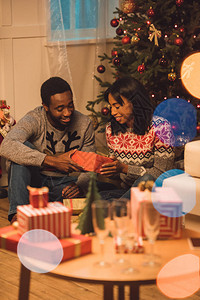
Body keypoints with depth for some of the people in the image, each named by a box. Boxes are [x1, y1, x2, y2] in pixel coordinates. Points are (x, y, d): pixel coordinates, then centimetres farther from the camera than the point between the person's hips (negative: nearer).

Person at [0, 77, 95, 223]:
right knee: (24, 147, -30)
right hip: (33, 181, -1)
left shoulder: (84, 123, -7)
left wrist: (80, 186, -25)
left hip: (63, 183, 2)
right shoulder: (34, 120, -19)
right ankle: (17, 212, -36)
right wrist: (53, 161, -46)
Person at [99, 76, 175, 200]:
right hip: (126, 190, 3)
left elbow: (162, 173, -15)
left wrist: (124, 168, -23)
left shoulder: (159, 127, -12)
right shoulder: (111, 129, 4)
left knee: (146, 179, -39)